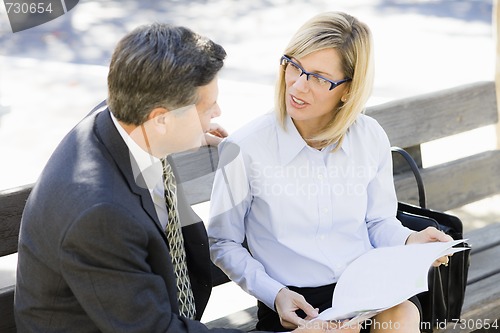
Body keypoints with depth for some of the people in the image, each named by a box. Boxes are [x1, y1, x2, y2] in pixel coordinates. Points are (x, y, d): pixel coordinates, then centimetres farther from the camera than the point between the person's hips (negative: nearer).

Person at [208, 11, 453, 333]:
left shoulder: (371, 139, 1)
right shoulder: (244, 149, -10)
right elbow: (223, 243, 2)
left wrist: (409, 241, -7)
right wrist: (274, 294, -11)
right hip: (293, 303, -3)